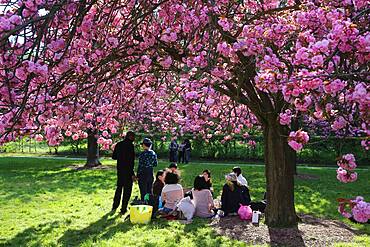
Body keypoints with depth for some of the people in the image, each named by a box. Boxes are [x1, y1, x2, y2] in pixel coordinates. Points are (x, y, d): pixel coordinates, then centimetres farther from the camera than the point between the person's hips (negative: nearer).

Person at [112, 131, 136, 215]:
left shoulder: (118, 145, 5)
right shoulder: (130, 145, -16)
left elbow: (113, 157, 12)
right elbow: (131, 160, -20)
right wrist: (132, 173, -18)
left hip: (119, 169, 6)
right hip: (128, 170, -6)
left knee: (119, 187, 21)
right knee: (127, 189, 4)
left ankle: (115, 206, 28)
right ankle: (123, 209, 7)